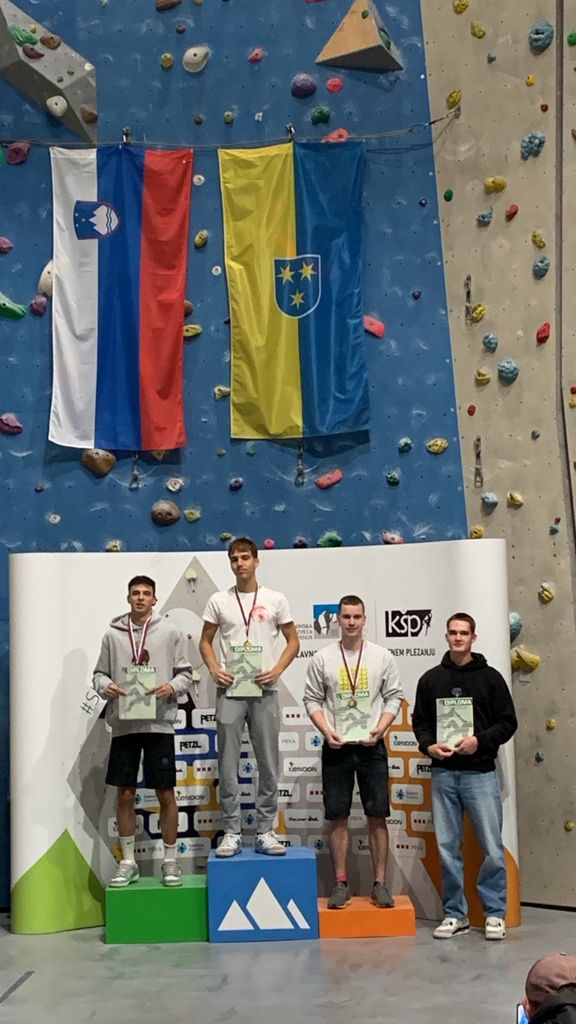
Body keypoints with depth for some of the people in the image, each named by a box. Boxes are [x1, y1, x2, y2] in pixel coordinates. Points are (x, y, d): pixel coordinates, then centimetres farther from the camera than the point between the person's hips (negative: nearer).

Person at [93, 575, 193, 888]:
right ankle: (128, 862, 18)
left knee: (166, 793, 3)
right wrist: (105, 686, -11)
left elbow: (185, 673, 3)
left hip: (159, 723, -1)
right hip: (124, 724, 2)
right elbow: (99, 673, 10)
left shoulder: (170, 632, 3)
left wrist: (171, 687, -16)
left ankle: (170, 861, 16)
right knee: (124, 794, 6)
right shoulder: (112, 634, 6)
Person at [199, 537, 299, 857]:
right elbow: (205, 641, 11)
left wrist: (277, 670, -8)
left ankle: (265, 832, 13)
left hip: (264, 691, 0)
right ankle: (232, 833, 10)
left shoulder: (275, 599, 2)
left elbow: (292, 641, 7)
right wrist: (214, 669, -6)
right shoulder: (218, 600, 4)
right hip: (229, 691, 0)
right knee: (228, 765, 2)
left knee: (268, 764, 4)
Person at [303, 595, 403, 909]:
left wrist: (379, 729, -10)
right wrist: (326, 731, -11)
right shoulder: (322, 658, 1)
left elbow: (393, 697, 4)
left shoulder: (382, 656, 2)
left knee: (377, 816, 2)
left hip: (372, 747, 0)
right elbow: (312, 700, 3)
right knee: (338, 817, 4)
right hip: (336, 748, 0)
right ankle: (341, 884, 12)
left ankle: (380, 884, 10)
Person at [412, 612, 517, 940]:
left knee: (493, 848, -1)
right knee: (448, 847, 6)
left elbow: (508, 722, 1)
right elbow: (420, 721, 13)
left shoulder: (490, 677, 2)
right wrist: (428, 745, -6)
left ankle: (495, 914, 13)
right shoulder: (431, 679, 8)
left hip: (480, 773, -2)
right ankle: (455, 913, 17)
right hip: (443, 774, 2)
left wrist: (480, 740, -14)